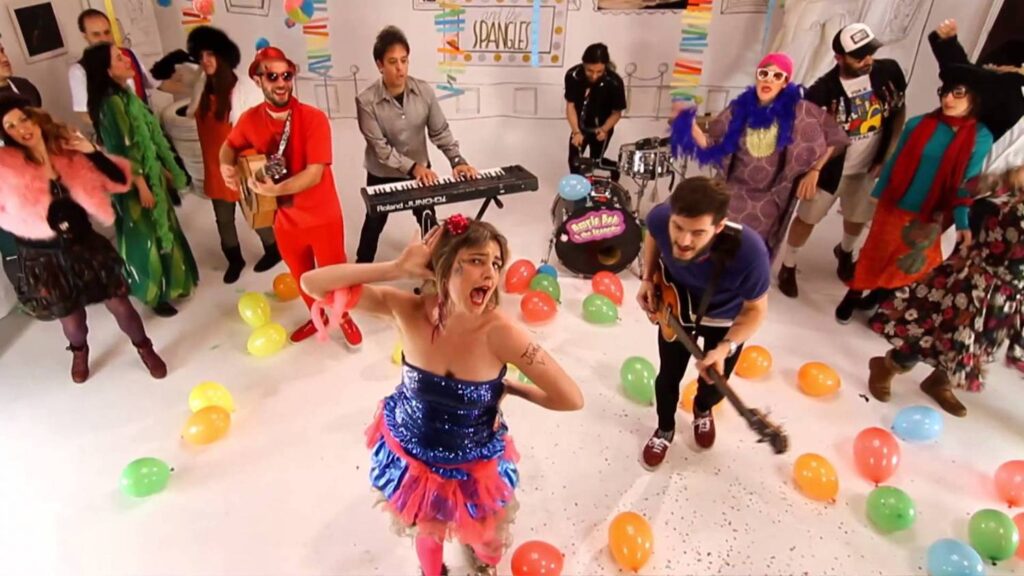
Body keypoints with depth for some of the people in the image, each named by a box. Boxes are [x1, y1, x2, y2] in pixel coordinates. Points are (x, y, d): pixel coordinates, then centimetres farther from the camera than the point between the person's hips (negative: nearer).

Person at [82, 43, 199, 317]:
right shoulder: (111, 103, -21)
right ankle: (156, 294, 18)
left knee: (161, 230, 19)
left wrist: (164, 169, 17)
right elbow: (123, 152, -21)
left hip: (150, 174, 9)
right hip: (137, 180, -9)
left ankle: (169, 284, 35)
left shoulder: (124, 95, 7)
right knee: (148, 237, 3)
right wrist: (141, 186, -19)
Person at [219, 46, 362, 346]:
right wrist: (226, 165, -9)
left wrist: (275, 189, -37)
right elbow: (230, 146, 14)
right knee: (302, 276, 22)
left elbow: (314, 173, -25)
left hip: (322, 218, -4)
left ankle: (344, 317, 40)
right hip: (284, 219, 4)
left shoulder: (313, 118, -19)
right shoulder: (250, 119, -6)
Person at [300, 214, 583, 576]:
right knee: (428, 532, 31)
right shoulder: (407, 310, -27)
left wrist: (508, 388, -16)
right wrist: (398, 268, -36)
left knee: (486, 538, 29)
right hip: (409, 453, 1)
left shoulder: (499, 332, -34)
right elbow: (313, 284, -29)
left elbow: (571, 399, -30)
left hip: (475, 466, 0)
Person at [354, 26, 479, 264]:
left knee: (428, 220, 16)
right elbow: (380, 148, -23)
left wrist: (457, 160, -23)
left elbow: (440, 131, -8)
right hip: (382, 175, -2)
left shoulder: (424, 91, -15)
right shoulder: (366, 101, -24)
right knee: (375, 223, 18)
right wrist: (413, 167, -33)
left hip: (420, 170, 2)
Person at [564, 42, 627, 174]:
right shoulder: (572, 75, -27)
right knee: (574, 161, 8)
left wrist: (604, 130, -35)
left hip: (601, 129, -2)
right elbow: (570, 106, -17)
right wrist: (576, 132, -27)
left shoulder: (614, 83, -32)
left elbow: (617, 113, -18)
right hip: (580, 127, 2)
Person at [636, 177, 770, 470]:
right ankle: (665, 429, 49)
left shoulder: (748, 252, -45)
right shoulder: (660, 217, -36)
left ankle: (702, 410, 58)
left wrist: (725, 348, -36)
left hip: (727, 318, -1)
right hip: (676, 307, 1)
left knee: (714, 384, 19)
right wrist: (648, 279, -13)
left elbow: (755, 309, -24)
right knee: (668, 376, 16)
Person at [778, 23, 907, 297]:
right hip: (831, 168, -4)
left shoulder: (889, 72, -15)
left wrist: (888, 157, -3)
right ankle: (788, 267, 29)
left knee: (858, 218, 23)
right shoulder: (823, 90, -27)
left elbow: (899, 112, 0)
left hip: (869, 168, 4)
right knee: (807, 218, 7)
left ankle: (845, 253, 54)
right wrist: (811, 168, -29)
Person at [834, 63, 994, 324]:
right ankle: (852, 296, 30)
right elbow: (895, 163, 3)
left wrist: (962, 221, -14)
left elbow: (968, 184, -6)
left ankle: (878, 296, 37)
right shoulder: (918, 124, -7)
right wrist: (877, 194, 7)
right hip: (894, 206, 0)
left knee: (910, 265, 14)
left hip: (932, 216, 0)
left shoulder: (981, 137, -8)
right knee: (875, 254, 12)